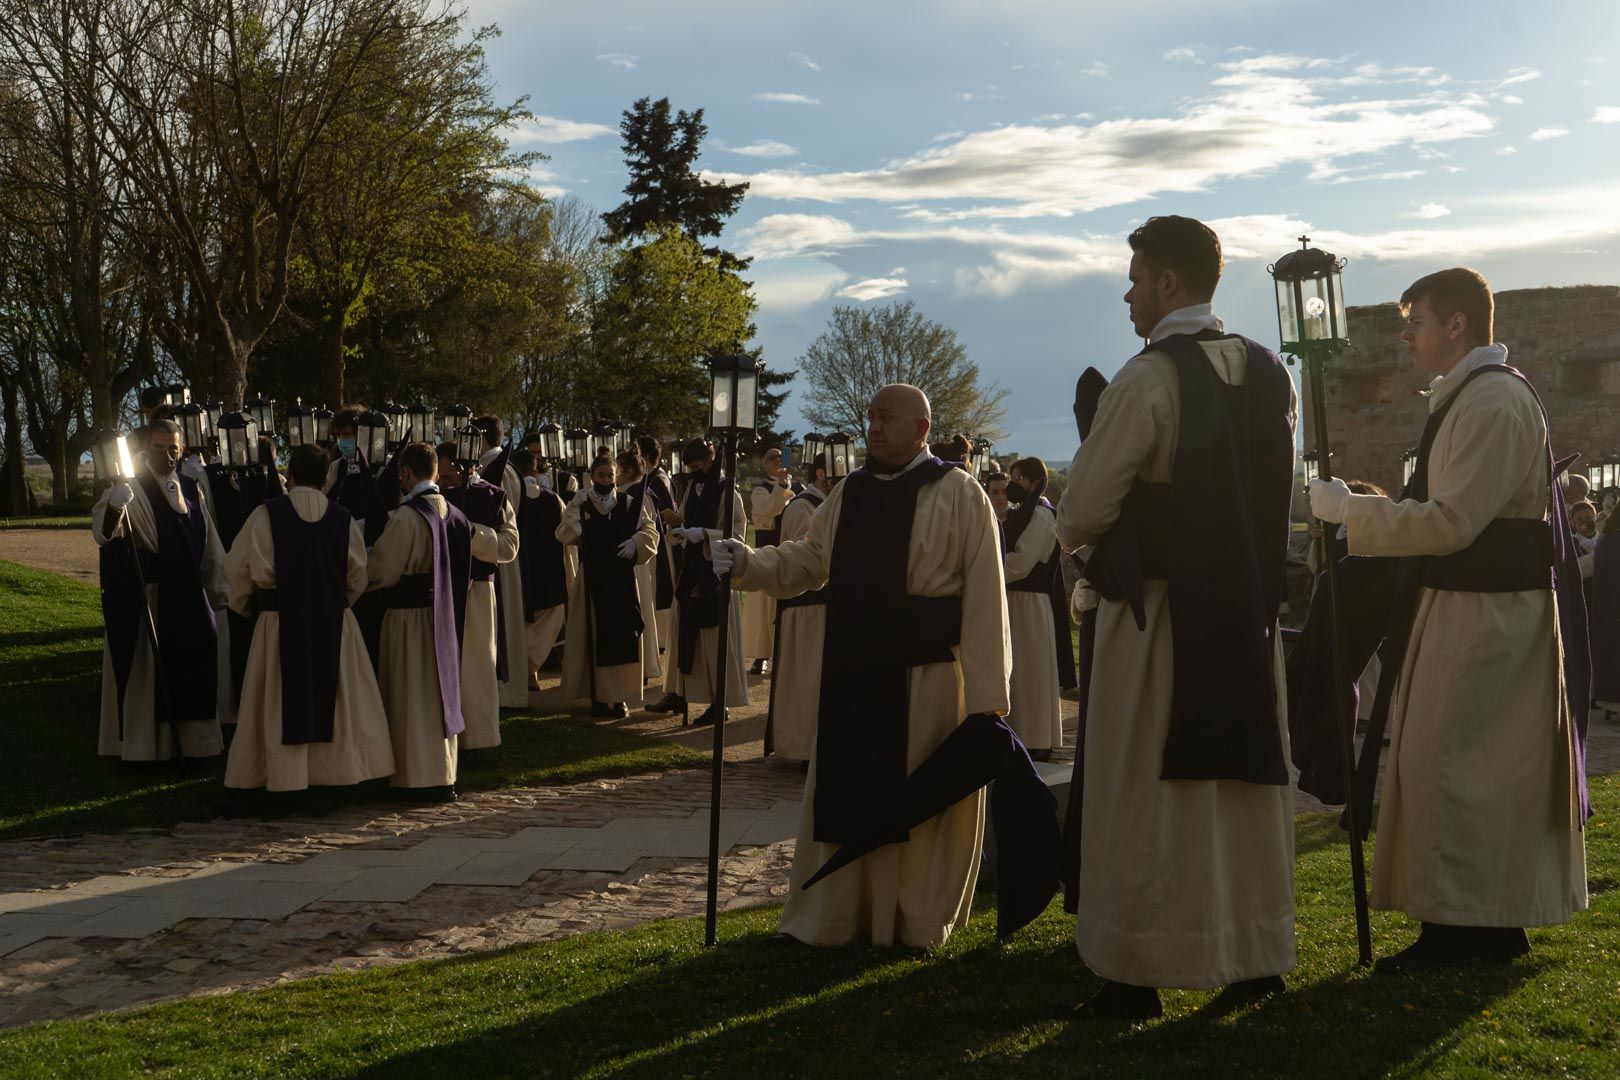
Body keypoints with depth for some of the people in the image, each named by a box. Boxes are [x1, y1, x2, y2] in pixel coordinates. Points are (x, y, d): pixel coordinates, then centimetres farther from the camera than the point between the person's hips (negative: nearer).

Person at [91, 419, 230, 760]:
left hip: (191, 595, 6)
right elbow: (103, 534, -27)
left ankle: (195, 739, 25)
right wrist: (114, 506, -47)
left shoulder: (192, 489, 9)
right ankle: (148, 742, 12)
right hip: (149, 596, -6)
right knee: (149, 671, 3)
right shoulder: (132, 490, -9)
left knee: (194, 667, 13)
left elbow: (209, 541, 15)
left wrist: (219, 585, 13)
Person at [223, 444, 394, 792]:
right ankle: (338, 767, 16)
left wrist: (244, 604, 15)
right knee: (333, 697, 12)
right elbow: (358, 577, 4)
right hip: (334, 626, 2)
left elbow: (239, 568, -4)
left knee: (283, 702, 7)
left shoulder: (267, 514, -9)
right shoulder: (343, 518, -3)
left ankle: (286, 776, 9)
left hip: (280, 623, -2)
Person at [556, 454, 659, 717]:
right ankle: (599, 696, 8)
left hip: (622, 579, 1)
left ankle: (620, 697, 8)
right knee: (594, 638, 0)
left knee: (623, 638, 0)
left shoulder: (630, 504, 7)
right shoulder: (580, 505, 5)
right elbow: (565, 533, -7)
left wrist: (635, 541, -17)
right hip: (591, 579, -1)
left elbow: (650, 531, 3)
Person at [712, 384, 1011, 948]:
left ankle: (917, 922, 21)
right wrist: (750, 563, -7)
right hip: (849, 674, 5)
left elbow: (984, 599, -10)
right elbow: (808, 558, 14)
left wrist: (986, 698, -13)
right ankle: (828, 917, 25)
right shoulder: (849, 492, 11)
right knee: (843, 796, 12)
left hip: (925, 682, -5)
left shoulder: (958, 494, -7)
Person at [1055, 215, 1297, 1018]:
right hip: (1247, 606, 7)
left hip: (1158, 608, -6)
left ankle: (1136, 974, 9)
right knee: (1247, 781, 14)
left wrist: (1071, 533, 7)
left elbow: (1084, 512, -13)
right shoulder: (1270, 374, 5)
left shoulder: (1146, 380, -16)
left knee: (1142, 792, 2)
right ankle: (1256, 957, 24)